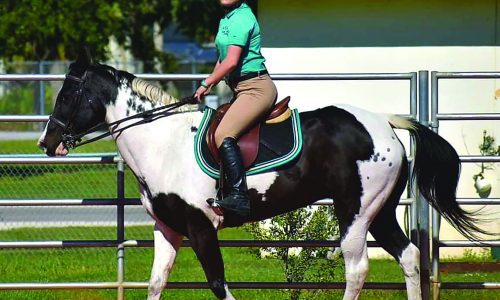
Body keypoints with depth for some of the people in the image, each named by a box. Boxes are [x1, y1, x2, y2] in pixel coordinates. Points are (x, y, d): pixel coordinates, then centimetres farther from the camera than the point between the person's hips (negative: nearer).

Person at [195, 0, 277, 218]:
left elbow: (231, 62, -19)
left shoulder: (242, 18, -13)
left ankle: (239, 197, -32)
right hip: (241, 89, 11)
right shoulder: (226, 20, 18)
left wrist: (206, 84, -10)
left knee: (223, 135, -25)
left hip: (256, 88, -11)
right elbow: (222, 59, 26)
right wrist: (210, 85, 13)